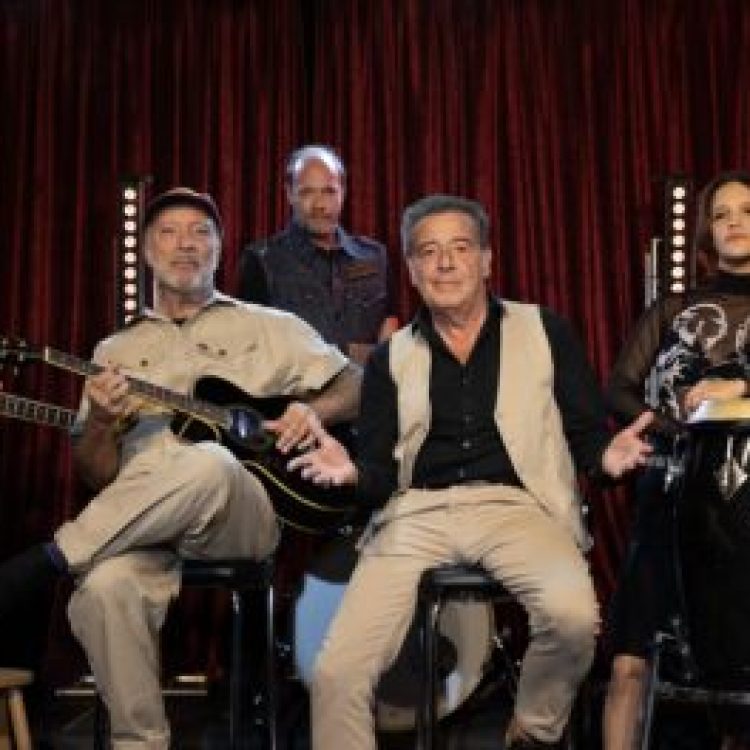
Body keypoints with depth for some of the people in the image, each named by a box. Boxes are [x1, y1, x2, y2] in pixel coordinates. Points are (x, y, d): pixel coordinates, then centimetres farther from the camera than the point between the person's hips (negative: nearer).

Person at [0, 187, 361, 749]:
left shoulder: (271, 327, 18)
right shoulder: (116, 351, 23)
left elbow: (357, 386, 15)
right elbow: (97, 477, 18)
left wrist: (313, 411, -7)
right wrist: (100, 422, -5)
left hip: (246, 513, -1)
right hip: (137, 523, 2)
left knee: (208, 464, -39)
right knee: (104, 589, -35)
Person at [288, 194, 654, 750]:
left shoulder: (545, 332, 12)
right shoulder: (390, 357, 15)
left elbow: (587, 432, 9)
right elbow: (383, 473, 10)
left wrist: (607, 455, -15)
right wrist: (352, 472, -14)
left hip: (514, 505, -1)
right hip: (417, 514, 1)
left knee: (573, 615, -32)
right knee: (336, 672, -19)